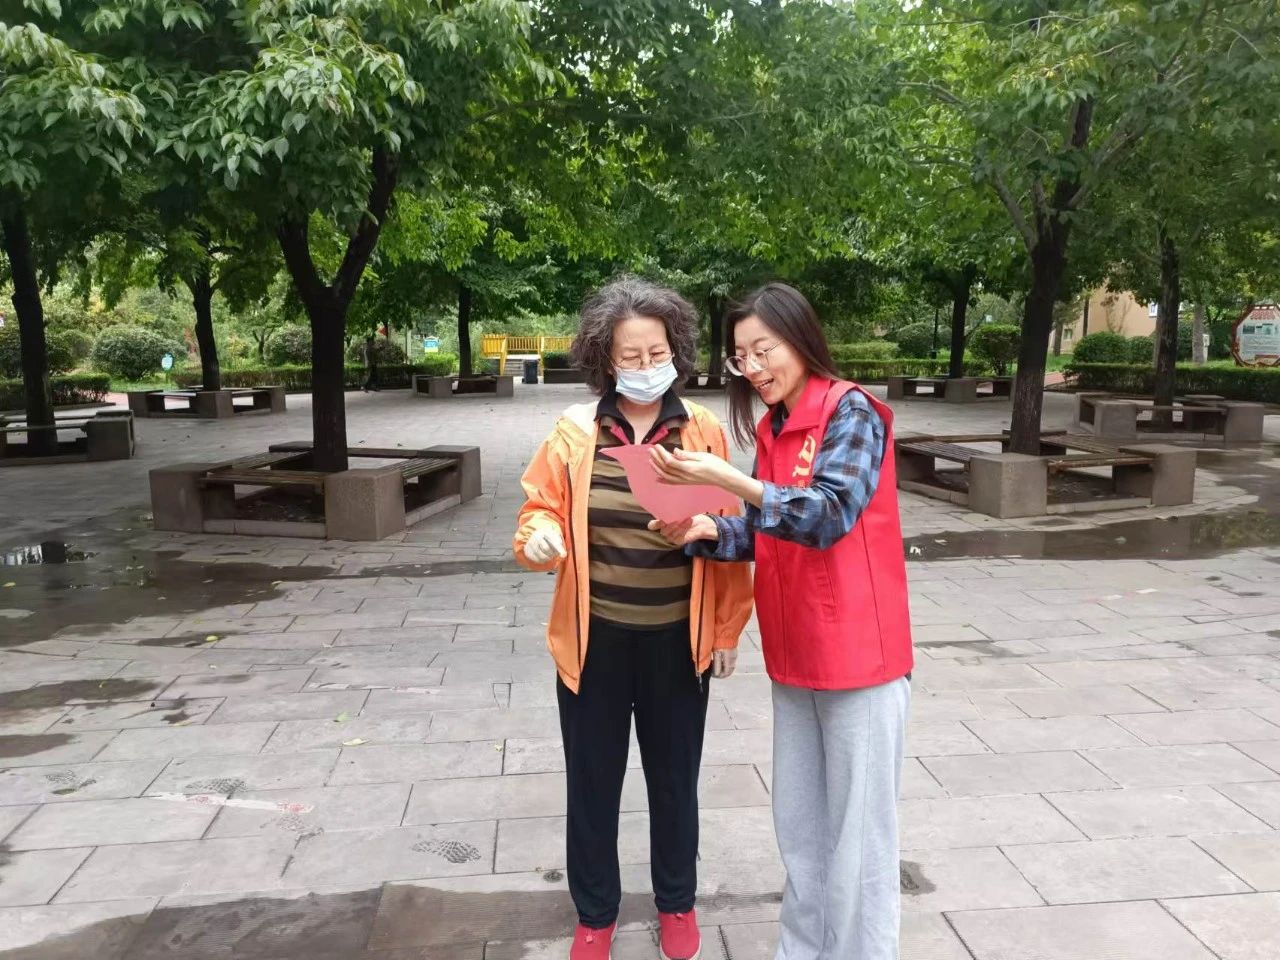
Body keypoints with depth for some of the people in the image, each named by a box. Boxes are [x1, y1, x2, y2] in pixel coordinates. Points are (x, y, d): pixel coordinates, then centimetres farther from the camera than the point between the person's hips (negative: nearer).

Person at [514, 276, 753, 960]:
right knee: (593, 782, 14)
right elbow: (542, 511, 1)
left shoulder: (705, 432, -4)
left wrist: (727, 629, 0)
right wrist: (540, 538, -23)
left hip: (676, 641, 0)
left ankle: (677, 903, 40)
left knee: (674, 779, 17)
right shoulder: (574, 431, -5)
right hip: (593, 640, 0)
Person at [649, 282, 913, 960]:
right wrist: (707, 531, -6)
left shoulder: (851, 412, -11)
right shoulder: (773, 428, 11)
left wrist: (727, 478, -30)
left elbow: (829, 515, -22)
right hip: (794, 655, 7)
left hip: (857, 651, -7)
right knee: (798, 826, 16)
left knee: (856, 829, 4)